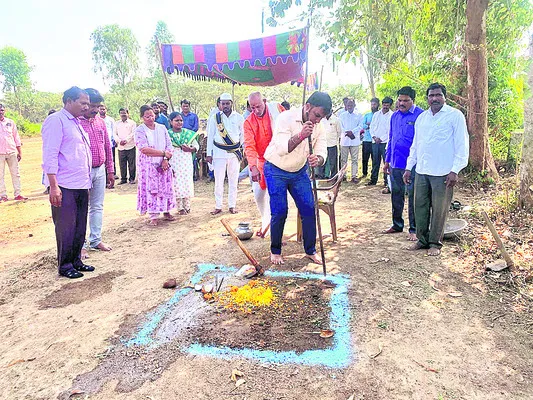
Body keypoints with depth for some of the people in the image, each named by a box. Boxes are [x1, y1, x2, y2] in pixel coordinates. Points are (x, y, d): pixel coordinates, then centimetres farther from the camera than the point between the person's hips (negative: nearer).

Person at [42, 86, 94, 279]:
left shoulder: (76, 123, 19)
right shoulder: (56, 120, -8)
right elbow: (50, 155, -15)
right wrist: (53, 186, -20)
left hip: (82, 185, 8)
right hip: (65, 187, -8)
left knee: (80, 227, 14)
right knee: (66, 228, 1)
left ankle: (76, 261, 26)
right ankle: (65, 266, 13)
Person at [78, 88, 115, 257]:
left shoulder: (100, 122, 10)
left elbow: (107, 147, 15)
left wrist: (110, 171, 13)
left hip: (100, 170, 6)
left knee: (98, 207, 13)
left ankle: (96, 240, 24)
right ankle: (81, 245, 11)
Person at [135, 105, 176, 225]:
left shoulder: (162, 128, 8)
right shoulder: (139, 130, -5)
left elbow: (169, 145, 5)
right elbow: (144, 149, -17)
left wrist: (166, 159, -12)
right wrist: (163, 153, -16)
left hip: (164, 164, 4)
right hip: (148, 165, -3)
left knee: (165, 188, 6)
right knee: (150, 189, -4)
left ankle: (166, 212, 18)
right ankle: (153, 216, 3)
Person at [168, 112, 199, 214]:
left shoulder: (188, 133, 9)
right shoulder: (168, 134, 1)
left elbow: (196, 146, 10)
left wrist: (190, 149, -11)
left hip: (187, 161, 2)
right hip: (174, 162, -2)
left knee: (187, 182, 3)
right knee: (177, 183, -2)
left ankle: (187, 206, 15)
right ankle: (180, 208, 8)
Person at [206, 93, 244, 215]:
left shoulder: (239, 118, 3)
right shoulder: (215, 117, 1)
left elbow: (243, 135, 13)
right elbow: (210, 136, 3)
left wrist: (240, 148, 11)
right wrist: (209, 153, 0)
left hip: (235, 152, 1)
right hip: (219, 153, -1)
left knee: (233, 180, 5)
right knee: (218, 180, 0)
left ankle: (232, 205, 15)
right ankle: (218, 206, 9)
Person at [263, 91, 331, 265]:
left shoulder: (319, 126, -5)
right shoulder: (286, 118, -22)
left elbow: (322, 152, -12)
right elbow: (282, 149, -32)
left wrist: (318, 159, -36)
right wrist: (301, 135, -47)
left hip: (299, 172, 5)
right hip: (276, 171, -5)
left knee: (309, 210, 0)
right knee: (279, 212, -5)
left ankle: (310, 250, 16)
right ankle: (275, 251, 16)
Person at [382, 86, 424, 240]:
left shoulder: (420, 115, -9)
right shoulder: (395, 116, 11)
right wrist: (387, 160, 16)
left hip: (412, 164, -6)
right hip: (395, 164, 6)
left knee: (413, 197, 3)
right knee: (396, 195, 14)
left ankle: (414, 229, 14)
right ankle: (397, 224, 29)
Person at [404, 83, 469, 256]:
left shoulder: (455, 115, -2)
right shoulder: (422, 117, 15)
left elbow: (462, 145, -6)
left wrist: (455, 170, -13)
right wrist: (409, 167, 14)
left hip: (442, 173, -5)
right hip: (421, 172, 5)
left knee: (439, 209, 2)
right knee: (420, 207, 8)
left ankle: (435, 243, 16)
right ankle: (422, 239, 22)